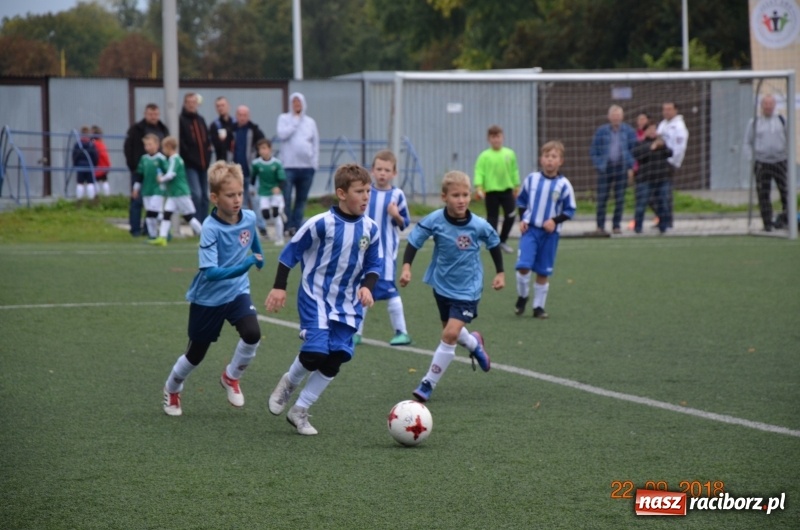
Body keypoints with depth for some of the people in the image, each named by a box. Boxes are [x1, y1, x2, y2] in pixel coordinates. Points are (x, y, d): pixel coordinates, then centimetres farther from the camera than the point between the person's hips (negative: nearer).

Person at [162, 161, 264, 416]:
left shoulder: (249, 218, -10)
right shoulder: (210, 228, -26)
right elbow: (210, 272, -33)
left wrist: (258, 258, 33)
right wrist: (244, 266, -43)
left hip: (237, 292, 4)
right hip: (207, 298, -4)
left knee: (252, 333, -23)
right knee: (196, 354, 9)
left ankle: (231, 377, 6)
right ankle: (172, 390, 41)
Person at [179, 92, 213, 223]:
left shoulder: (201, 120, 16)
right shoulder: (181, 121, -6)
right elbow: (180, 143, -13)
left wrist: (207, 156, 9)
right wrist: (188, 158, -16)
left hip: (203, 164, 7)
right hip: (190, 165, -7)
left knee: (205, 196, 9)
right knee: (196, 194, -15)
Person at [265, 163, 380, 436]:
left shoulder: (370, 229, -2)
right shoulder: (321, 224, -16)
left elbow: (373, 265, 11)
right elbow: (291, 252, -7)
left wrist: (367, 286, -9)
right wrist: (279, 287, -8)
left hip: (347, 304, 5)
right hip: (316, 298, -5)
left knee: (335, 358, 0)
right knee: (315, 350, -19)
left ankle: (300, 410, 15)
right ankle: (288, 383, 15)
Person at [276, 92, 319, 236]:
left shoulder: (310, 122, 14)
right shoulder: (284, 118, 6)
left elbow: (316, 143, 13)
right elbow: (282, 134, -12)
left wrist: (315, 162, 5)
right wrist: (295, 121, -7)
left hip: (307, 166, 3)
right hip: (289, 166, -3)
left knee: (302, 199, 5)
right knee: (286, 198, -11)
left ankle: (296, 226, 9)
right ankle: (287, 225, -4)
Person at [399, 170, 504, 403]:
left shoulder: (479, 225, -17)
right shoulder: (434, 221, -18)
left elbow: (494, 244, 2)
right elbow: (414, 241, -9)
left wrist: (500, 273, 10)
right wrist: (406, 266, -22)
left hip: (467, 289, -3)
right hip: (442, 285, 3)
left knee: (450, 334, -15)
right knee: (450, 332, 20)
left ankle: (428, 384, -4)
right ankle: (474, 343, 56)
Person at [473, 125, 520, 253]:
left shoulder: (510, 154, 4)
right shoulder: (484, 156, -7)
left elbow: (514, 171, 11)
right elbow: (479, 172, -12)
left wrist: (516, 186, 11)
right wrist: (478, 187, -24)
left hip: (507, 189, 3)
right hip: (491, 191, -3)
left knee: (510, 216, 2)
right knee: (492, 218, 2)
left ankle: (503, 241, 20)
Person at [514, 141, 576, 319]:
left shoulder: (563, 184, -7)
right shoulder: (531, 179, -1)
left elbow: (570, 210, -1)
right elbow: (521, 201, 13)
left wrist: (555, 221, -15)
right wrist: (522, 220, 0)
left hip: (550, 233, 0)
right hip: (530, 229, 0)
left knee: (543, 272, 6)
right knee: (523, 265, -14)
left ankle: (539, 306, 18)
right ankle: (522, 296, 10)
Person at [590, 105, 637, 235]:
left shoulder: (629, 131, 5)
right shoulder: (601, 131, 2)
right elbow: (593, 151, 6)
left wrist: (630, 165, -1)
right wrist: (598, 165, -5)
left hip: (622, 168, 1)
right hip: (605, 168, -1)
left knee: (620, 198, 3)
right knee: (602, 198, -2)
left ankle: (616, 225, 11)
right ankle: (600, 226, 8)